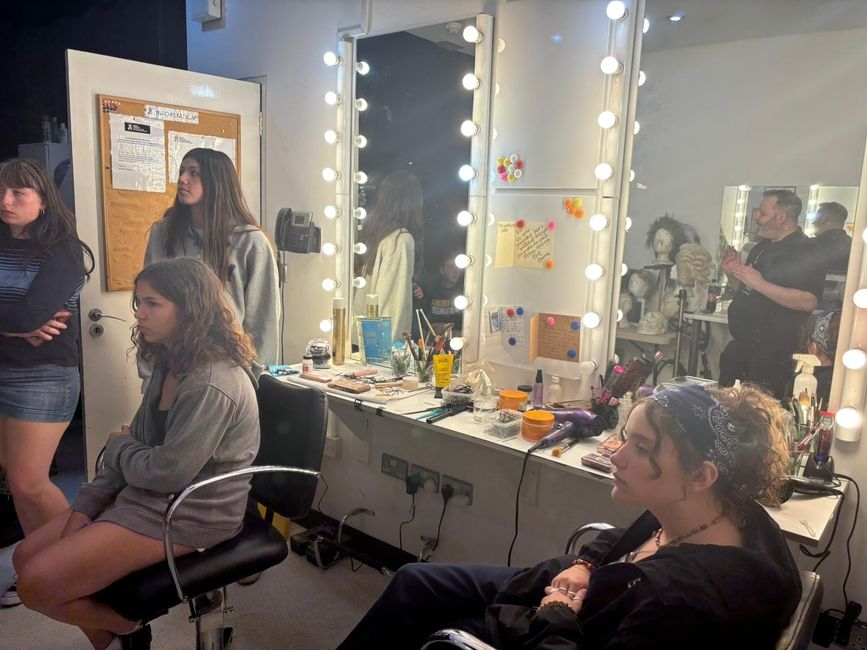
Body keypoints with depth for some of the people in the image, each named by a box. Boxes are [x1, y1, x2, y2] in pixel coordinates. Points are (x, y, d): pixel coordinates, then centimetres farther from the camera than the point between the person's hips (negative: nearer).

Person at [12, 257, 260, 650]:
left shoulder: (212, 385, -26)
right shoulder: (171, 366, 6)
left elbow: (167, 472, -25)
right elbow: (138, 444, 9)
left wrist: (118, 447, -5)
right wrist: (84, 509, 1)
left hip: (188, 517, -10)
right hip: (145, 496, 10)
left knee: (37, 584, -12)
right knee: (26, 557, 10)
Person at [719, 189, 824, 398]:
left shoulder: (806, 251, -12)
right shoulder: (763, 247, 16)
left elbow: (808, 301, -24)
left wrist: (760, 284, -25)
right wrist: (733, 274, 5)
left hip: (771, 352, -8)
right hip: (740, 345, 9)